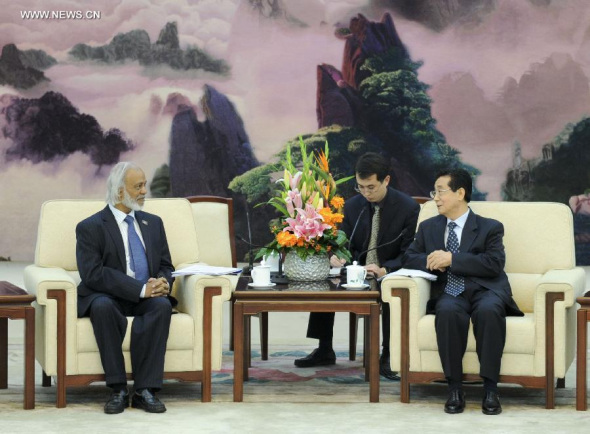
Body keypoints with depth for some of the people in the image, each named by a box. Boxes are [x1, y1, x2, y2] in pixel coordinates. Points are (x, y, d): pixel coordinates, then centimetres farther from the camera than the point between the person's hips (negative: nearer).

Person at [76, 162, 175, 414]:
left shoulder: (153, 223, 17)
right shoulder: (90, 228, -2)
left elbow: (166, 266, 16)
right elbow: (93, 273, -14)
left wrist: (163, 282, -11)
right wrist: (141, 289, -23)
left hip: (147, 298, 3)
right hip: (109, 297, -3)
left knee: (162, 305, -32)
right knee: (103, 307, -38)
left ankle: (145, 390, -32)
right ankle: (118, 389, -31)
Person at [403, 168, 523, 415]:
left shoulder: (489, 228, 8)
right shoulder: (428, 227, 23)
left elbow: (494, 263, -7)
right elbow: (409, 258, 18)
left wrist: (452, 259, -13)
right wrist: (429, 261, -5)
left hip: (484, 290, -2)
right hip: (449, 293, 2)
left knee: (488, 310, -39)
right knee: (448, 311, -36)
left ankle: (490, 390, -33)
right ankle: (454, 389, -30)